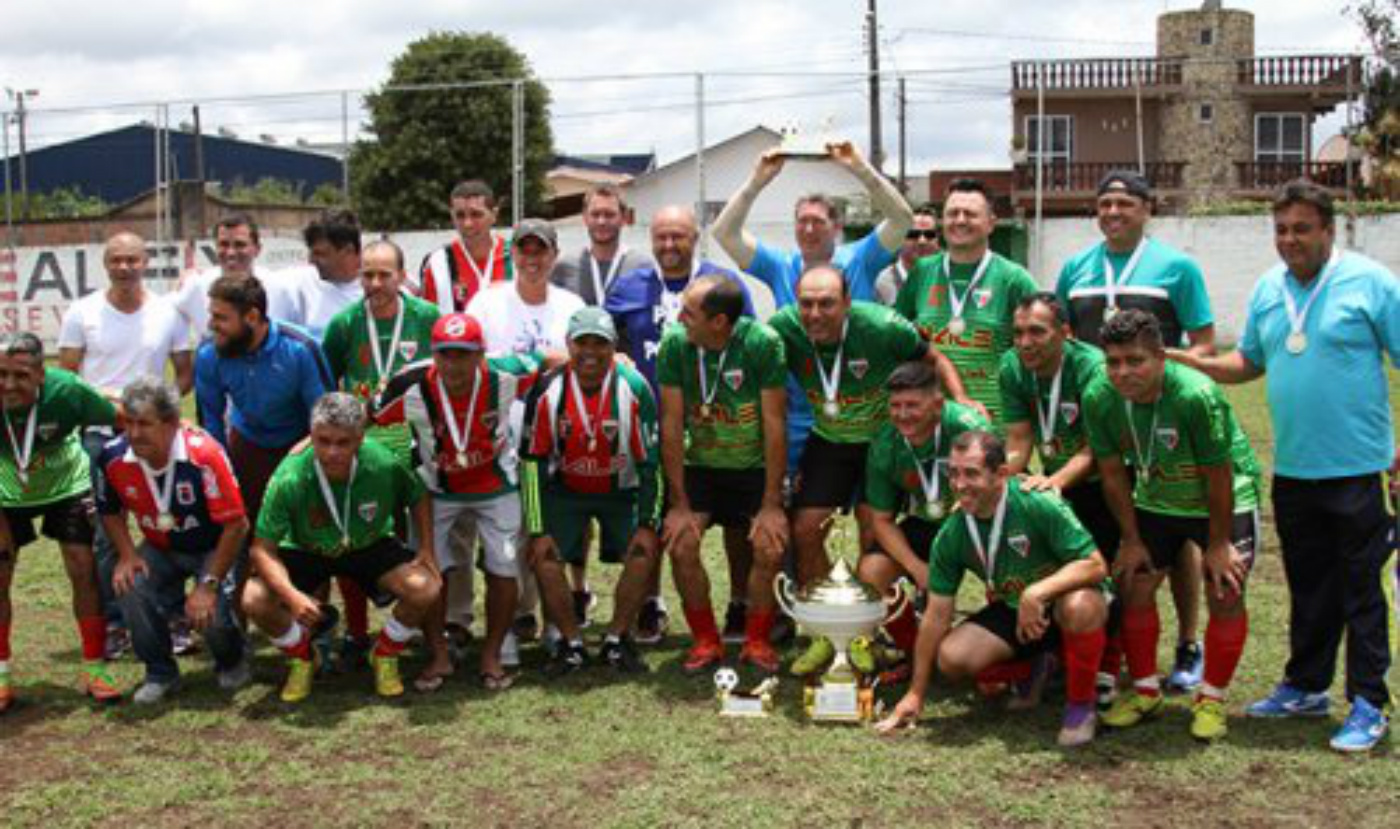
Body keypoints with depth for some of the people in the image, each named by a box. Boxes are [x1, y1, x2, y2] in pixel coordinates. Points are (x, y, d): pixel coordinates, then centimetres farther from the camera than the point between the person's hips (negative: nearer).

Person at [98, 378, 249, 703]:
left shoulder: (204, 454, -32)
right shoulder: (114, 457, -17)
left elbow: (236, 524, -26)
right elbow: (110, 510, 6)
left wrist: (209, 584, -26)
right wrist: (127, 555, -10)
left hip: (212, 547, -4)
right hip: (160, 548, 4)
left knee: (211, 612, -24)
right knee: (132, 589, -24)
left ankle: (232, 664, 14)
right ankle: (160, 674, 1)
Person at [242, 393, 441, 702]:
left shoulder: (384, 465, -26)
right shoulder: (289, 479, -30)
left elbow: (419, 498, -3)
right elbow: (262, 549, -25)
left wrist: (427, 549, -13)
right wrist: (292, 595, -40)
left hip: (371, 547, 1)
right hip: (305, 552, 0)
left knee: (425, 588, -25)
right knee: (255, 600, -25)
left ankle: (385, 656, 6)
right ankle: (301, 659, 8)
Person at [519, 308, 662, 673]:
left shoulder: (634, 389, -17)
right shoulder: (547, 390, -16)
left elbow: (650, 461, -11)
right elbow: (532, 461, -10)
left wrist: (648, 523, -15)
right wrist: (537, 530, -13)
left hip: (621, 490, 0)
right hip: (564, 489, 0)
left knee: (644, 550, -19)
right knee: (544, 554, -18)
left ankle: (616, 639, 0)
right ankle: (571, 641, 1)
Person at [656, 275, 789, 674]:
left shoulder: (763, 343, -22)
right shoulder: (675, 342, -16)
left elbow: (774, 425, -17)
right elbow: (672, 425, -11)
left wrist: (772, 504, -16)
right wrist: (679, 503, -12)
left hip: (754, 467, -1)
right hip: (697, 465, 1)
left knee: (770, 548, -16)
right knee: (681, 545, -16)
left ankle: (757, 641, 8)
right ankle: (705, 640, 5)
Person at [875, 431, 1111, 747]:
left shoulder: (1039, 506, -24)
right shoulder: (951, 537, -10)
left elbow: (1095, 565, -24)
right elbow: (937, 613, -4)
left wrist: (1037, 593, -39)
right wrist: (916, 694, -2)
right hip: (1011, 611, 5)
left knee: (1080, 607, -39)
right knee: (952, 658, -19)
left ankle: (1080, 703, -12)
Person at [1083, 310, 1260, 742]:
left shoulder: (1197, 395, -34)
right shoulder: (1099, 398, -21)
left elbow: (1218, 477, -23)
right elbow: (1113, 473, -8)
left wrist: (1219, 543, -15)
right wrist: (1131, 540, -3)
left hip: (1228, 500, -4)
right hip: (1156, 500, 4)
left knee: (1225, 596, -8)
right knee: (1133, 587, 1)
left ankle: (1212, 698, 10)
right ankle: (1145, 691, 19)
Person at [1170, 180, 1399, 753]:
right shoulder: (1268, 288, 9)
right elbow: (1249, 363, 17)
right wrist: (1185, 360, 2)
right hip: (1292, 468, 5)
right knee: (1307, 586, 17)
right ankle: (1305, 688, 29)